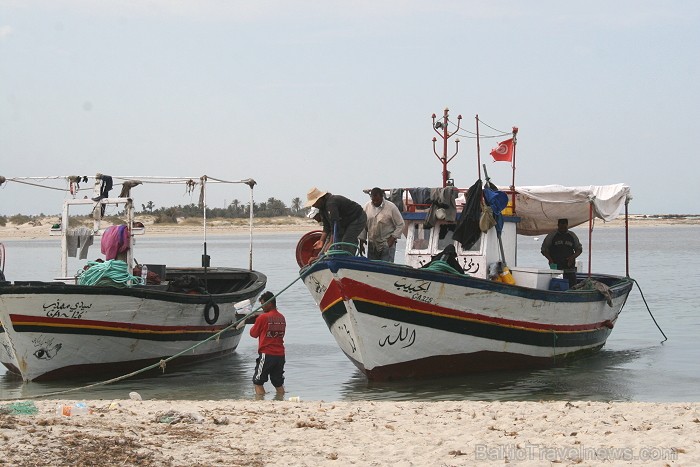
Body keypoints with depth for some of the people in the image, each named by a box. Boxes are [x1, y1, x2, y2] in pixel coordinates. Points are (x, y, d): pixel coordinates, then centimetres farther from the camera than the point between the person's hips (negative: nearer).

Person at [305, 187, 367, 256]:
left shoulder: (331, 203, -31)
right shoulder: (322, 207, 2)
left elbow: (335, 223, -35)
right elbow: (327, 226, 4)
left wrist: (331, 243, -35)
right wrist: (322, 241, -7)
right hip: (345, 223, 10)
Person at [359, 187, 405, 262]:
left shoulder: (391, 207, -9)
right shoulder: (367, 206, 3)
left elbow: (400, 225, -4)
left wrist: (393, 238, -12)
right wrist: (361, 243, 8)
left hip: (387, 245, -5)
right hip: (372, 244, 5)